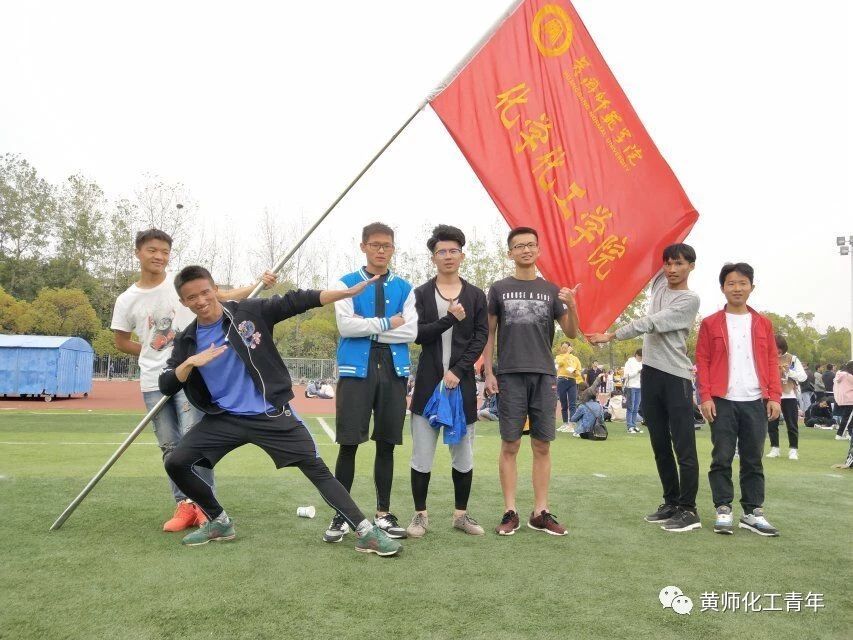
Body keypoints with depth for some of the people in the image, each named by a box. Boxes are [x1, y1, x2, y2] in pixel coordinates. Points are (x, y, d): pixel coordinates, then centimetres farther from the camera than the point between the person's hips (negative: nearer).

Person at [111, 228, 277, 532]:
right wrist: (154, 354, 5)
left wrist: (259, 285, -18)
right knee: (170, 446, 6)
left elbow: (225, 296, -5)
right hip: (153, 383, 3)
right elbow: (121, 342, 13)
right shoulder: (126, 300, 3)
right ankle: (184, 505, 15)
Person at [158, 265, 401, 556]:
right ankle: (220, 522, 18)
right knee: (176, 463, -3)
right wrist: (190, 363, -21)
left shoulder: (249, 312, -7)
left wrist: (346, 292, -20)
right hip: (224, 419, 4)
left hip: (270, 414, -3)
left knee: (317, 468, -8)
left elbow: (295, 302, -12)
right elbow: (166, 387, -1)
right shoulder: (186, 340, 2)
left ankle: (366, 532, -2)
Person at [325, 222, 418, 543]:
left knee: (387, 444, 7)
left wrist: (367, 328, -6)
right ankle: (340, 515, 9)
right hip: (356, 370, -2)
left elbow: (411, 332, -2)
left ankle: (383, 513, 18)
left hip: (394, 370, 2)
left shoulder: (404, 288, 11)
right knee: (348, 444, -2)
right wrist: (387, 323, -6)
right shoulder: (346, 284, 5)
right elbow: (345, 325, -10)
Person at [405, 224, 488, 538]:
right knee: (422, 454, 1)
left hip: (462, 381, 1)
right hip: (428, 383, -1)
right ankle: (420, 514, 13)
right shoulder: (420, 294, 5)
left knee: (463, 453, 7)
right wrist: (450, 319, -15)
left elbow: (481, 338, 1)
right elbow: (417, 334, -5)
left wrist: (458, 371, -10)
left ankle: (461, 513, 20)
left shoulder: (476, 296, 9)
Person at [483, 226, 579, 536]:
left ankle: (541, 512, 13)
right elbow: (489, 334, 7)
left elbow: (572, 333, 8)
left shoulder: (551, 290, 11)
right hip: (510, 375, -2)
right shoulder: (499, 289, 7)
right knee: (510, 445, 1)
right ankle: (510, 512, 8)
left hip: (544, 375, 2)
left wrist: (571, 307, -11)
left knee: (542, 446, 5)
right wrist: (488, 373, -2)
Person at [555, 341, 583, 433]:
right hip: (561, 381, 0)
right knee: (563, 404, 7)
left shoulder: (575, 358, 15)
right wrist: (568, 353, -10)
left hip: (572, 382, 0)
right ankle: (565, 423, 15)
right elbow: (560, 362, -14)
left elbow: (579, 372, 13)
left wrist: (575, 372, -9)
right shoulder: (559, 357, 11)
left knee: (572, 404, -10)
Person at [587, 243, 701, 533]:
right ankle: (671, 503, 22)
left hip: (676, 376, -7)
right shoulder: (658, 284, 14)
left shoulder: (690, 300, -7)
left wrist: (611, 336, -19)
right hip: (651, 373, 7)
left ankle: (688, 510, 2)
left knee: (684, 446, -5)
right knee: (660, 444, 12)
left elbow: (650, 323, -17)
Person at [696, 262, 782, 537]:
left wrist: (774, 396, 2)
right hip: (722, 402, -2)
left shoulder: (763, 324, 11)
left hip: (755, 402, 2)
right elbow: (702, 362, 0)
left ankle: (753, 512, 16)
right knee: (722, 458, 0)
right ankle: (723, 511, 9)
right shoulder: (710, 324, 3)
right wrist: (705, 396, -8)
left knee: (753, 459, 8)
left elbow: (772, 361, 10)